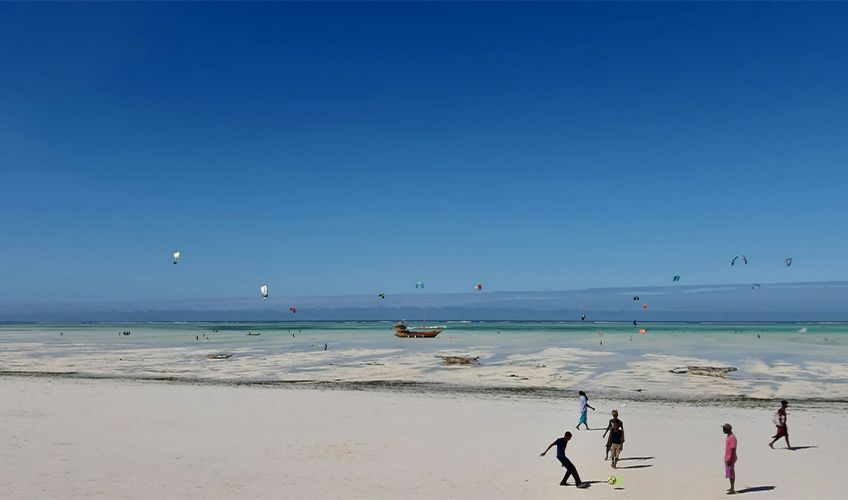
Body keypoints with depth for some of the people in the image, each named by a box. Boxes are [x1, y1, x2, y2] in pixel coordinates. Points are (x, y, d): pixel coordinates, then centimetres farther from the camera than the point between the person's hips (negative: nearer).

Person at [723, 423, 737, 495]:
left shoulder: (732, 437, -20)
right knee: (730, 473, 16)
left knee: (731, 474, -6)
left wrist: (730, 460, -24)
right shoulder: (729, 436, 12)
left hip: (730, 459, -10)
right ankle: (732, 488, 24)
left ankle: (733, 490, -3)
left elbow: (733, 449, -23)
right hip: (727, 459, 10)